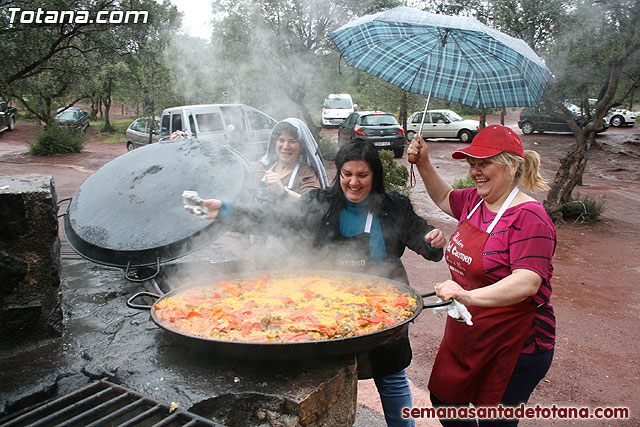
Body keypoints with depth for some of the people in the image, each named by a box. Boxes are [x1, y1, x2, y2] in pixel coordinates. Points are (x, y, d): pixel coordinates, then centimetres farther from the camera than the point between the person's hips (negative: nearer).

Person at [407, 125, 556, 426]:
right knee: (444, 400, 21)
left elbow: (527, 283, -34)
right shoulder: (475, 200, 2)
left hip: (513, 346, -8)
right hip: (464, 334, 8)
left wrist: (469, 296, -49)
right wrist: (423, 164, 8)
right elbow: (443, 198, 23)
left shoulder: (528, 217, -23)